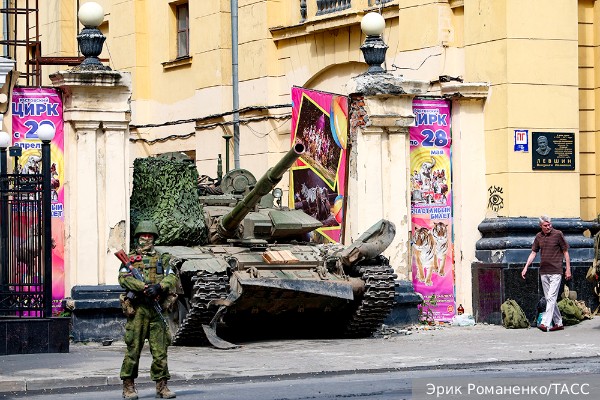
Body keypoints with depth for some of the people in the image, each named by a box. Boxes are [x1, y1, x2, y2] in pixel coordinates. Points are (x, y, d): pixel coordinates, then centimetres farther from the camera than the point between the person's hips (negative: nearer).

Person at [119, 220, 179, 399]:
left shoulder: (162, 259, 15)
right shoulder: (129, 259, 10)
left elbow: (172, 278, 1)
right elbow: (124, 278, -6)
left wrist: (158, 286, -18)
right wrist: (145, 287, -19)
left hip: (157, 309, 2)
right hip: (137, 309, -2)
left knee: (160, 350, 0)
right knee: (133, 349, -2)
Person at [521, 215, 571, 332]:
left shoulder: (558, 234, -4)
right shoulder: (538, 237, 8)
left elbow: (565, 252, 0)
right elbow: (533, 253, 14)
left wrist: (568, 269, -1)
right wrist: (526, 267, 5)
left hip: (556, 271, -6)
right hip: (543, 272, 6)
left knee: (551, 297, -13)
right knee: (549, 299, 9)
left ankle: (545, 323, -20)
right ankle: (558, 323, 17)